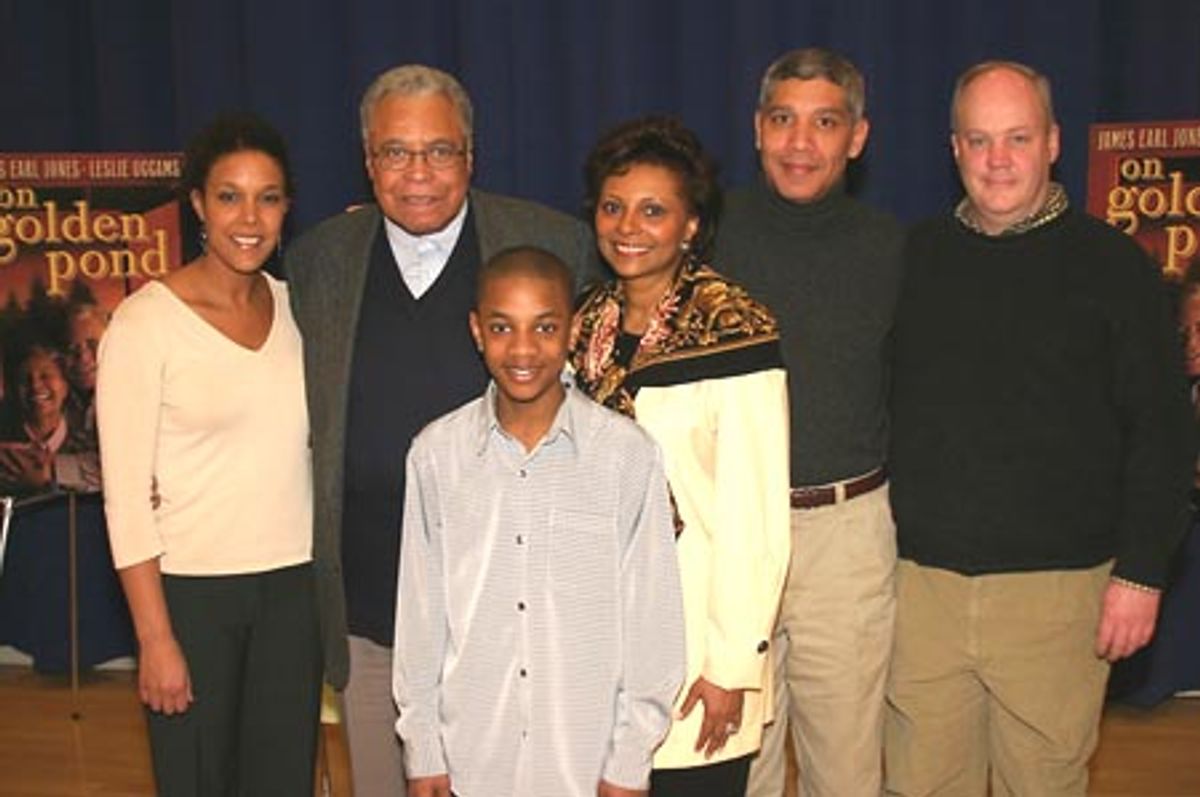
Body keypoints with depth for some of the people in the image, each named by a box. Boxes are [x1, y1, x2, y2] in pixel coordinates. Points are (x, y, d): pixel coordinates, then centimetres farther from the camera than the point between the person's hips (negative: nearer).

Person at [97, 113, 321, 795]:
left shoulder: (295, 305, 5)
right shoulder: (146, 320, -10)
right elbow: (127, 495, -11)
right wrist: (156, 638, -12)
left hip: (294, 585, 4)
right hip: (191, 590, -4)